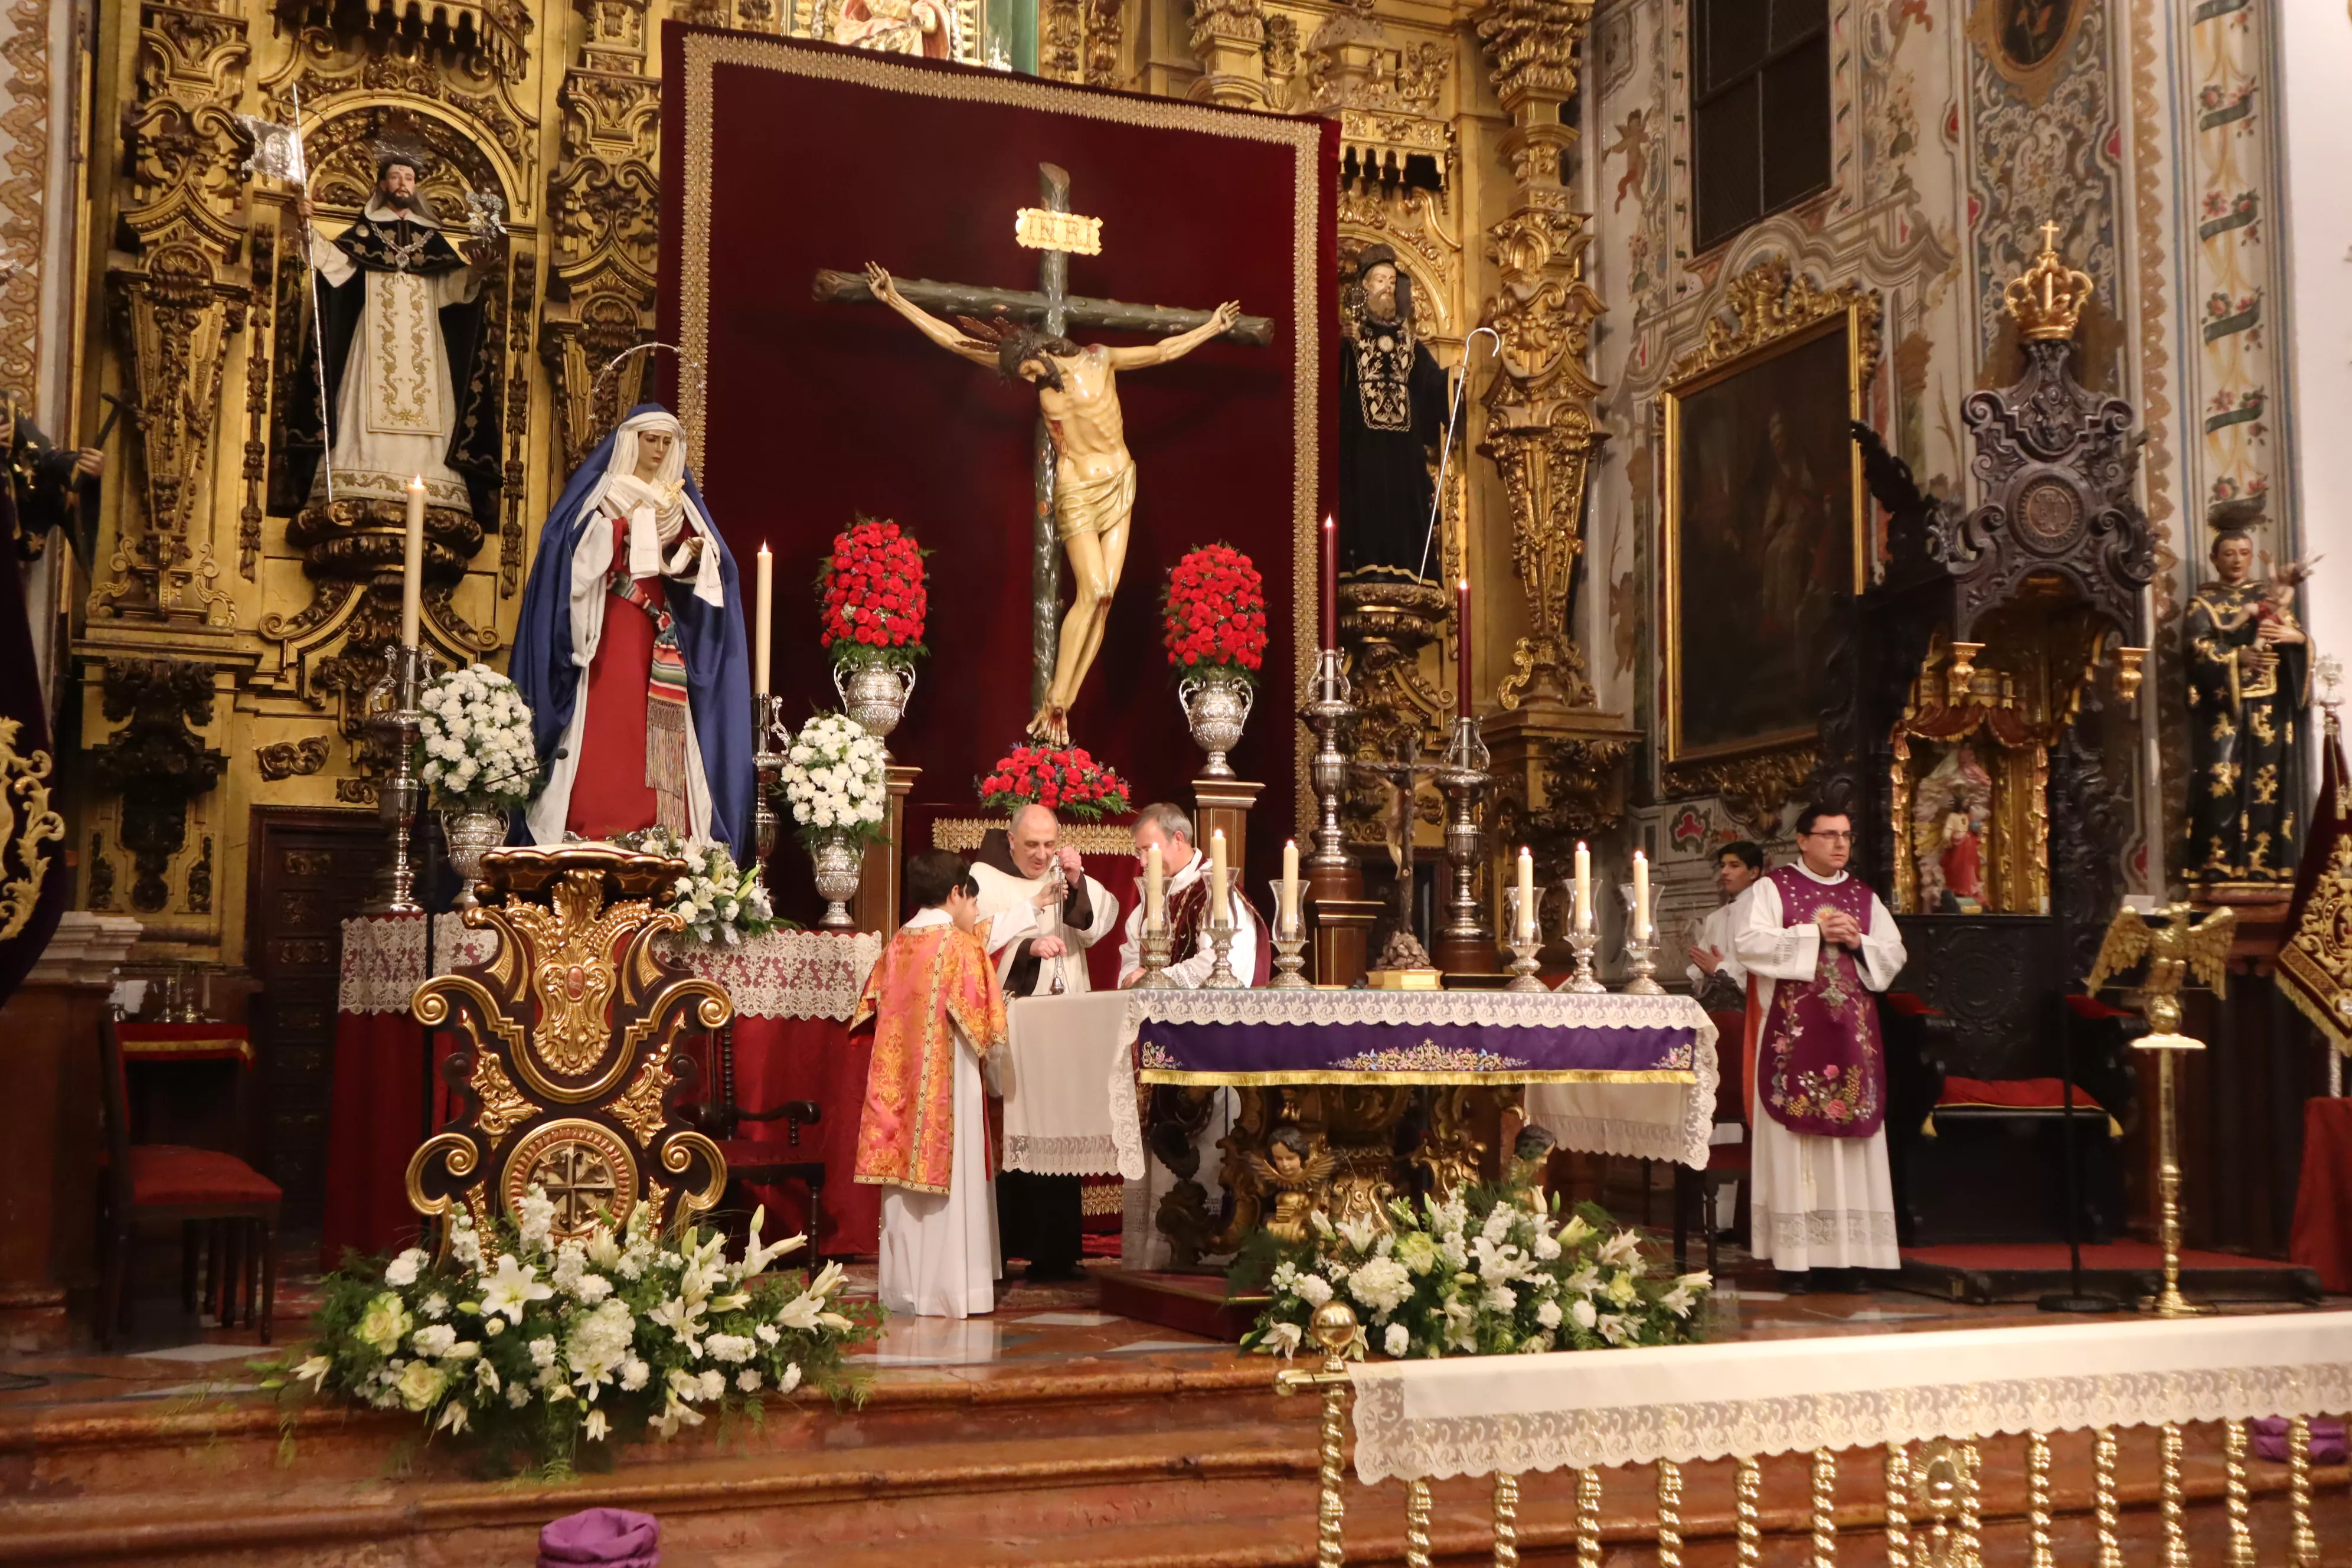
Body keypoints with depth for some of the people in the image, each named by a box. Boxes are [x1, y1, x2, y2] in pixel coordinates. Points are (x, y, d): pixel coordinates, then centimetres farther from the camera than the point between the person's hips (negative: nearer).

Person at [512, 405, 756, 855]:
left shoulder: (681, 503, 17)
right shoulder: (600, 494, 4)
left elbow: (696, 572, 13)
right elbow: (573, 554, -9)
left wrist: (695, 555, -10)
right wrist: (625, 520, -20)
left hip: (662, 634, 4)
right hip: (609, 629, -4)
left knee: (660, 739, -4)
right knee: (606, 731, -12)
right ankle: (595, 843, -14)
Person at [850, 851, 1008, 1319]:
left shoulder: (896, 946, 6)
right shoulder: (961, 946, -9)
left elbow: (872, 1012, 10)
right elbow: (985, 1023, -10)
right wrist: (987, 1041, 10)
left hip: (901, 1083, 6)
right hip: (949, 1083, -6)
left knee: (906, 1177, 10)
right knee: (948, 1179, 0)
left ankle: (903, 1288, 15)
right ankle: (946, 1287, 1)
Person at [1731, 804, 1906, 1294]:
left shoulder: (1864, 898, 16)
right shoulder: (1771, 889, 2)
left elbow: (1894, 956, 13)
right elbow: (1750, 941, -12)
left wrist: (1858, 942, -6)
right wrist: (1815, 933, -13)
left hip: (1851, 1037, 5)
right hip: (1794, 1036, -4)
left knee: (1851, 1146, 2)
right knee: (1793, 1140, -5)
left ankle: (1846, 1256, 5)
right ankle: (1794, 1259, -3)